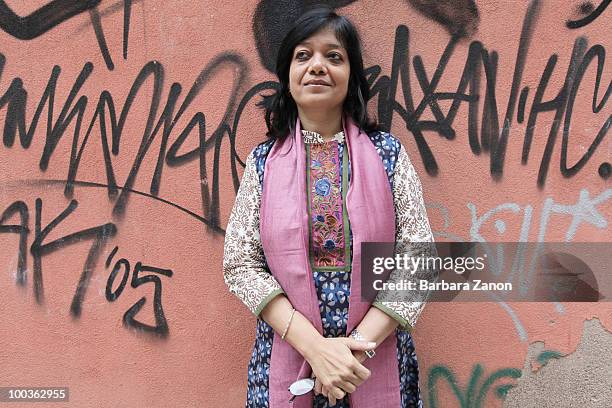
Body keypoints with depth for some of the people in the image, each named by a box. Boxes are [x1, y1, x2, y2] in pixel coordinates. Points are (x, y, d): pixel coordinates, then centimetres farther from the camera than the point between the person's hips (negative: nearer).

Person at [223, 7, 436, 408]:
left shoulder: (387, 153, -3)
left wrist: (360, 342, -15)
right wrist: (314, 344, -15)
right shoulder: (264, 161, -1)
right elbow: (240, 264, -5)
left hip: (378, 357, 0)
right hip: (287, 357, 1)